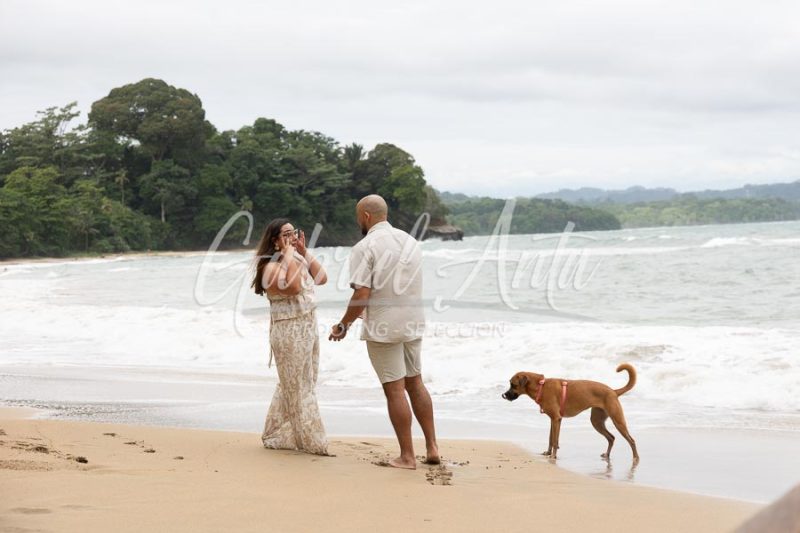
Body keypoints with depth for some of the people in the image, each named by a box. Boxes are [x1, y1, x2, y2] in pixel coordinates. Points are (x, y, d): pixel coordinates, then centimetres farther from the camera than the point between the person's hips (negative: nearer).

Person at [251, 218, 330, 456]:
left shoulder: (298, 260, 11)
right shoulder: (271, 267, -15)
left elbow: (321, 278, 6)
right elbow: (293, 286, -31)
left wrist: (304, 252, 3)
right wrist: (289, 255, -23)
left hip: (308, 329, 9)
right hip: (290, 332, -9)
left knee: (291, 386, 16)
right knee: (297, 388, 1)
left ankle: (276, 436, 27)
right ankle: (311, 442, 7)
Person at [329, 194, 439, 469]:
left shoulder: (365, 247, -13)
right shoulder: (410, 241, 8)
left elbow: (361, 296, -19)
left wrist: (343, 325, -4)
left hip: (383, 328, -6)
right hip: (413, 323, 6)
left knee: (394, 390, 0)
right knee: (415, 383, 17)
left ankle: (407, 456, 4)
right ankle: (432, 447, 18)